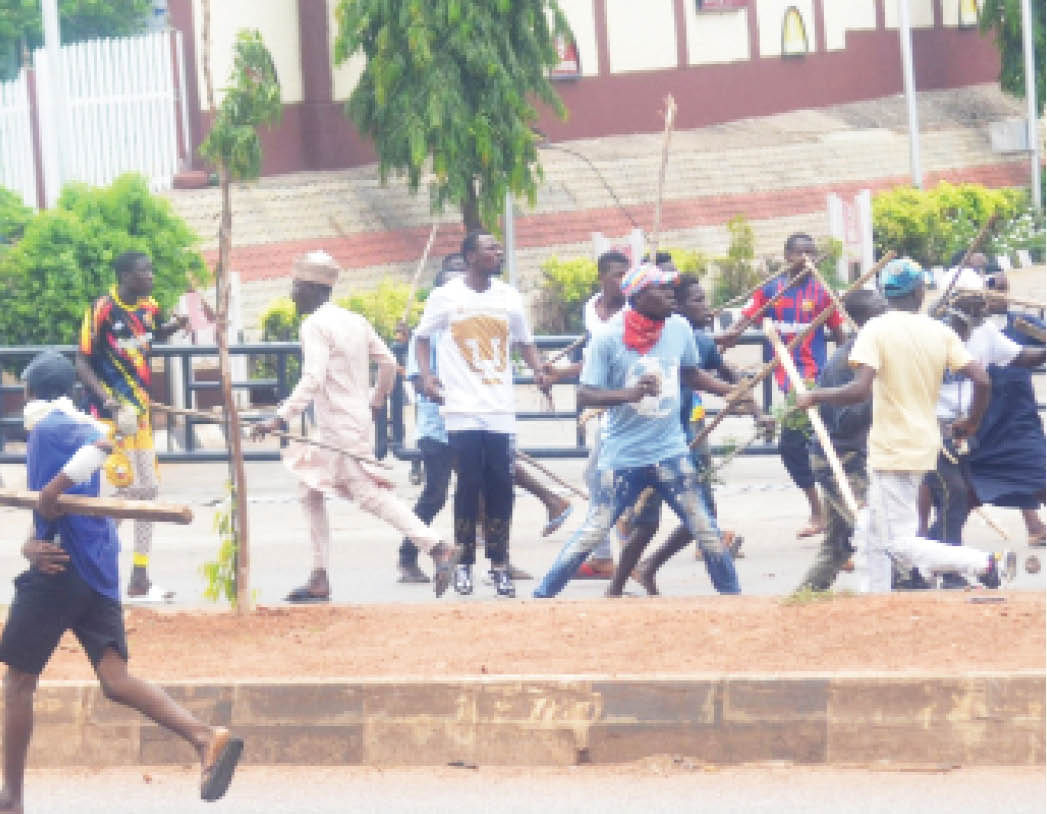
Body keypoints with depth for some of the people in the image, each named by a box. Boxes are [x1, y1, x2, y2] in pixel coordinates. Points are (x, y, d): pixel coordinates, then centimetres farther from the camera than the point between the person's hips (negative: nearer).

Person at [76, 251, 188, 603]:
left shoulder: (147, 307, 6)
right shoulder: (103, 309, -16)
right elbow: (82, 363, -15)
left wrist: (174, 326, 5)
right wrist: (107, 399, -27)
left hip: (139, 412, 8)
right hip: (112, 413, -8)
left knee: (147, 491, 10)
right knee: (129, 491, -12)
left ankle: (140, 582, 17)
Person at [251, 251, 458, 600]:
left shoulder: (315, 325, -14)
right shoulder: (355, 321, 12)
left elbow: (313, 380, -25)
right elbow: (388, 362, 17)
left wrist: (281, 418, -29)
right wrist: (377, 401, 31)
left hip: (342, 427, -9)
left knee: (370, 495, -8)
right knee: (309, 492, 14)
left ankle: (435, 547, -13)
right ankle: (319, 579, 12)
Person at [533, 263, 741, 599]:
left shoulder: (679, 329, 2)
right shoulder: (610, 338, -11)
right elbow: (585, 395, -13)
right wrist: (631, 393, -28)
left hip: (670, 452, 4)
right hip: (623, 455, -4)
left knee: (705, 530, 3)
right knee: (593, 533, -5)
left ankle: (732, 596, 16)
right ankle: (541, 599, 4)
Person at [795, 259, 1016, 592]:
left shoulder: (876, 330, -12)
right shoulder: (940, 332, 3)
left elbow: (860, 389, -23)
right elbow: (982, 380, -3)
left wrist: (814, 397, -8)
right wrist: (971, 423, 16)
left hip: (894, 451, -7)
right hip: (925, 443, 7)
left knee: (899, 544, -7)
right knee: (870, 534, 18)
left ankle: (987, 564, -17)